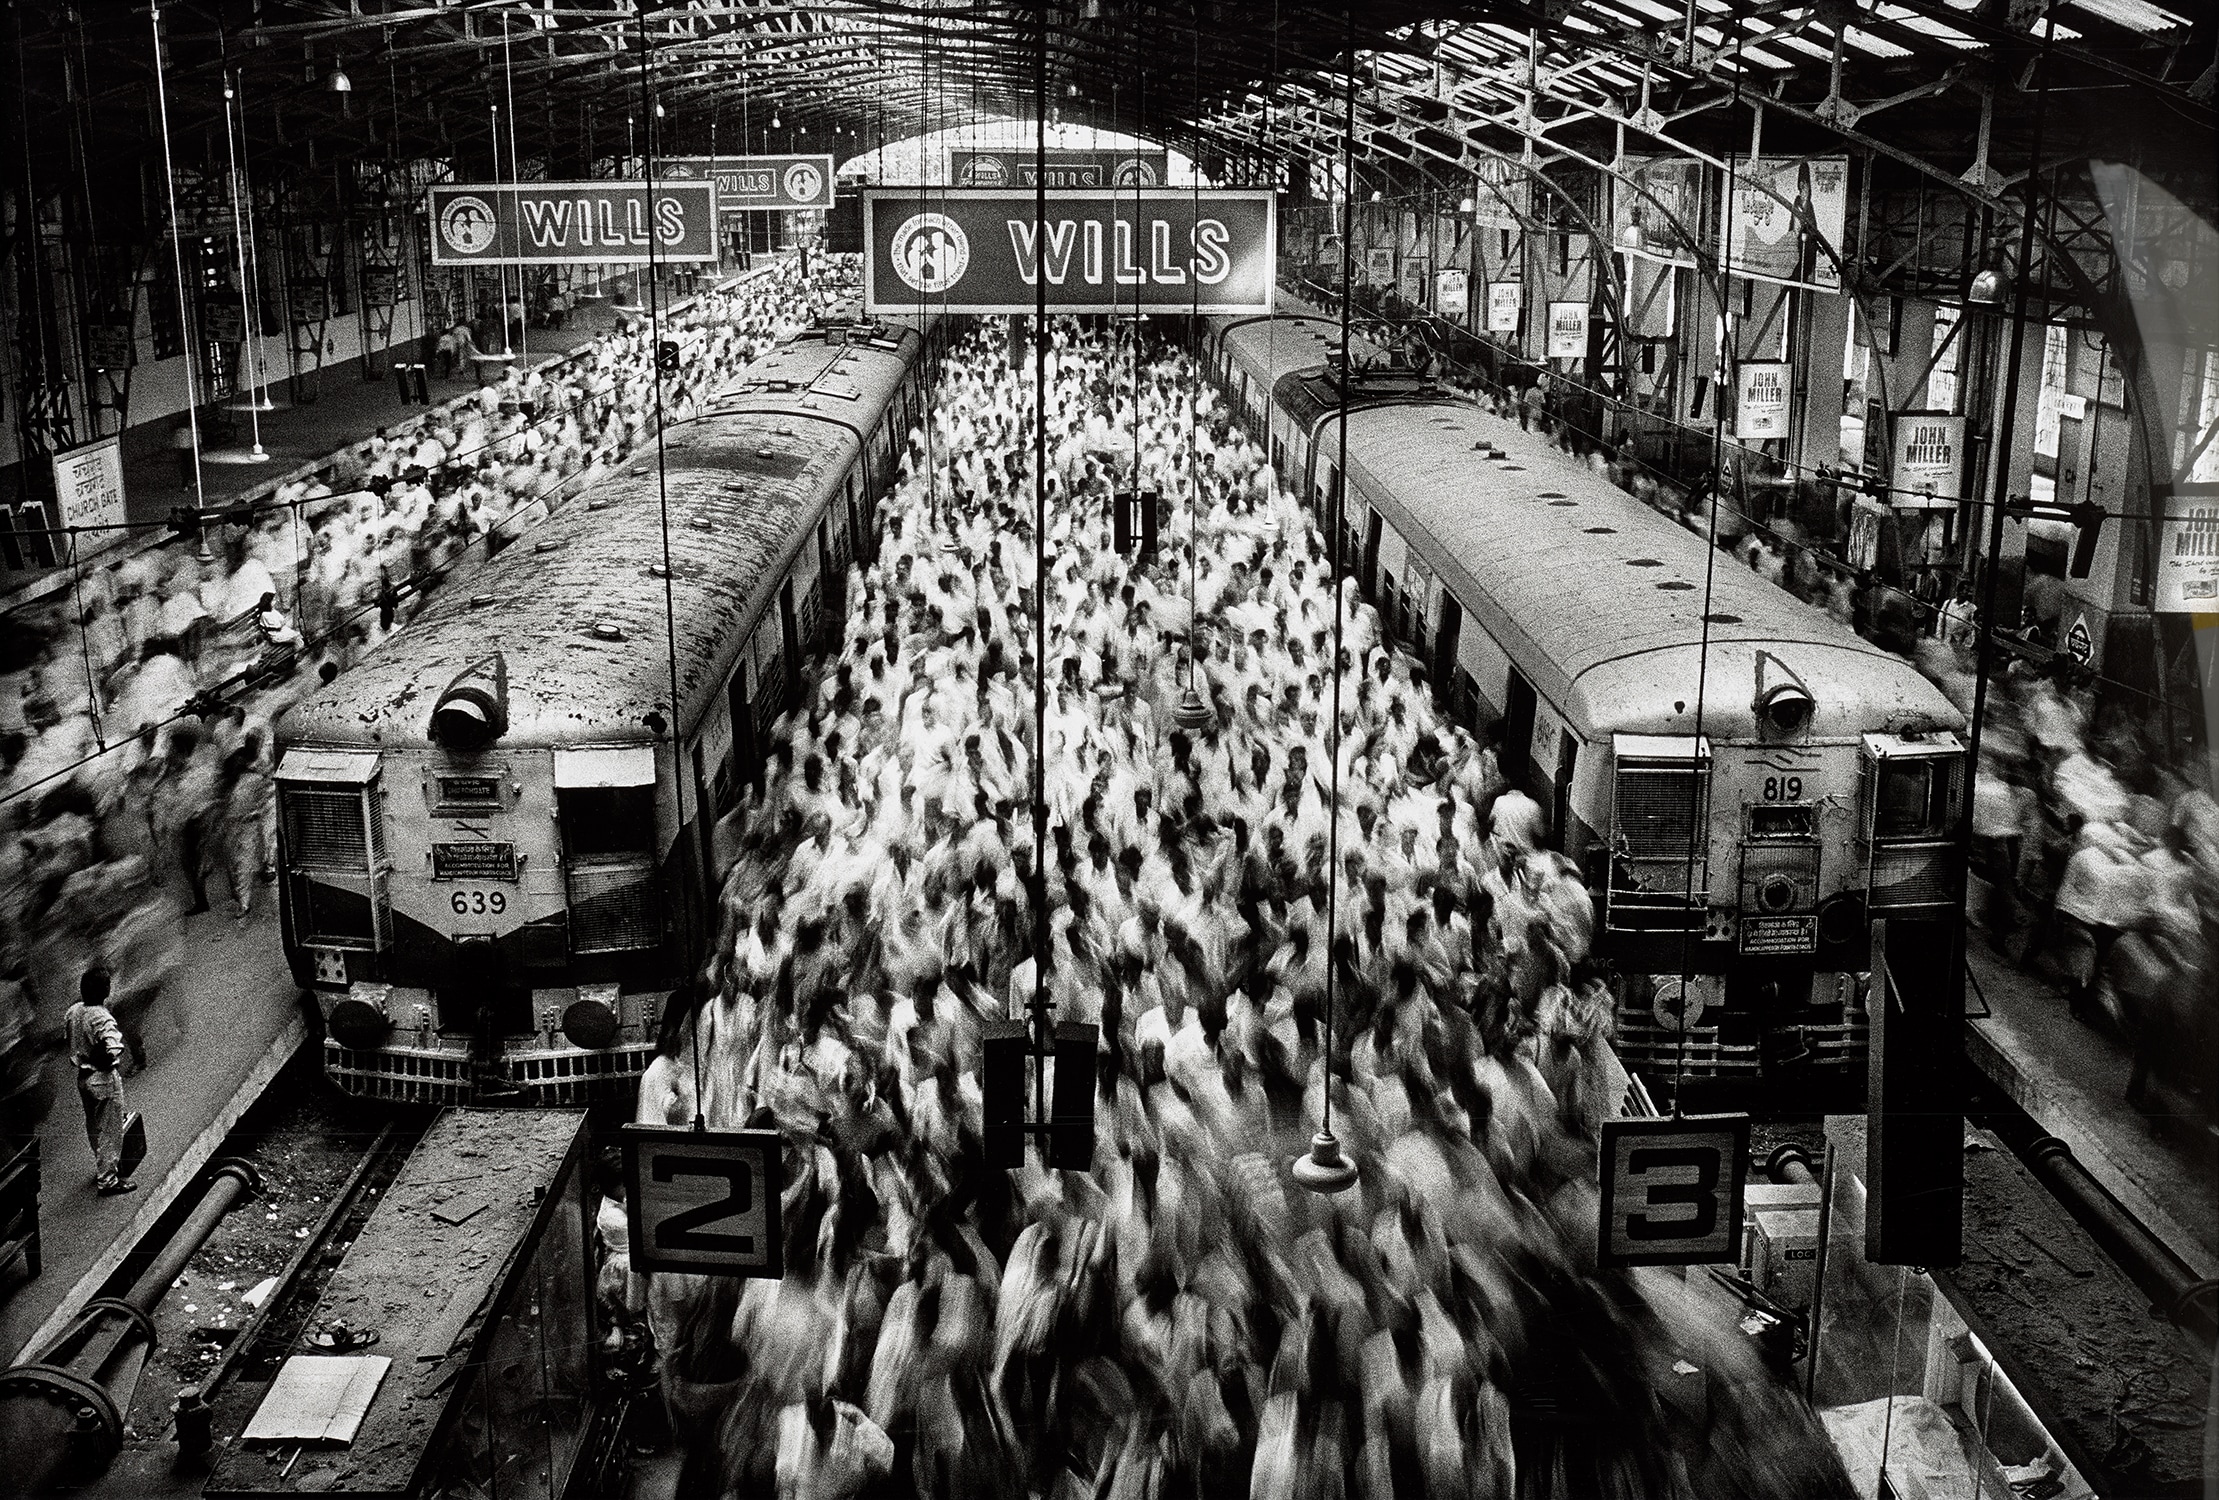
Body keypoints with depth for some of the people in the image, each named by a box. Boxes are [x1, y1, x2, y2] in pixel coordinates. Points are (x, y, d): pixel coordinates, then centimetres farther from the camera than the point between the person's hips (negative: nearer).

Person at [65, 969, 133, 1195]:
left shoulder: (72, 1012, -2)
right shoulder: (102, 1018, -27)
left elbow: (66, 1037, 12)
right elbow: (113, 1051, -35)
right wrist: (119, 1038, -15)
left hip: (82, 1076, 8)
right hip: (104, 1079, -8)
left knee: (94, 1127, 23)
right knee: (109, 1130, 4)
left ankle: (103, 1166, 41)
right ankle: (107, 1180, 11)